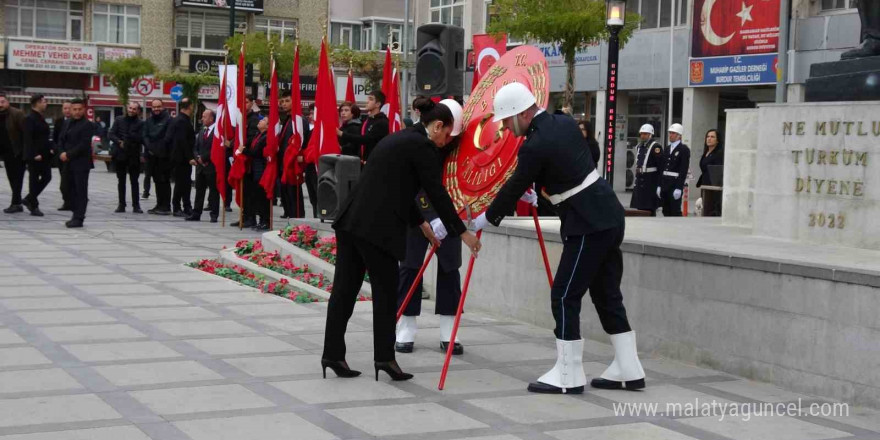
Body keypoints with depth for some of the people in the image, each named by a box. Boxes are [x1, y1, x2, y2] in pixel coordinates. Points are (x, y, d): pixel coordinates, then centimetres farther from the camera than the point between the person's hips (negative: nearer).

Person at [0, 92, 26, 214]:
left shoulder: (17, 114, -11)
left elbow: (26, 132, -14)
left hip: (17, 152, -7)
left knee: (17, 178, -5)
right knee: (12, 178, 9)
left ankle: (15, 203, -4)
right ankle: (17, 203, 15)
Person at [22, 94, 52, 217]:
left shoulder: (41, 118, 14)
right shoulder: (30, 119, -13)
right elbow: (28, 138, -19)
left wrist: (50, 148, 10)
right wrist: (34, 154, -23)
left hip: (44, 154, 9)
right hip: (35, 156, -9)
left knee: (47, 177, 9)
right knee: (34, 179, 0)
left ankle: (29, 199, 20)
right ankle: (34, 207, 8)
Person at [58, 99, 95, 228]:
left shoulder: (87, 125, -8)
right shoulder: (70, 124, 15)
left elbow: (83, 145, -15)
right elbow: (63, 140, 17)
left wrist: (68, 154, -15)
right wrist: (63, 153, -2)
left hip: (81, 163, -7)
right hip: (70, 163, 7)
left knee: (81, 191, -5)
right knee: (72, 190, 8)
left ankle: (79, 218, -4)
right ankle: (76, 215, 15)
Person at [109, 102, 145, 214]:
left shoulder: (140, 123, 0)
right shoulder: (119, 121, 7)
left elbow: (141, 138, -9)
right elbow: (111, 134, 3)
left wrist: (127, 138, -18)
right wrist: (119, 141, -13)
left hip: (134, 155, -2)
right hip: (120, 154, 2)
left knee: (134, 181, 0)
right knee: (121, 180, 8)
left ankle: (136, 205, 3)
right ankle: (121, 204, 13)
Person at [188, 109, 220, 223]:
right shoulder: (201, 131, 15)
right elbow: (195, 148, 15)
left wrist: (203, 158, -12)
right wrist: (198, 157, -4)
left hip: (211, 166, -7)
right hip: (201, 166, 7)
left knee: (214, 191, 0)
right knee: (199, 190, 10)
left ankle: (214, 215, 4)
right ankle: (196, 214, 14)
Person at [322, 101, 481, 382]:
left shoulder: (399, 139, 23)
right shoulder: (422, 146, -4)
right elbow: (437, 193, -5)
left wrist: (420, 223, 36)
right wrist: (462, 233, 3)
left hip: (350, 220, 9)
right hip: (375, 228, -9)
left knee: (345, 289, 8)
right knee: (385, 292, 1)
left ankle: (333, 355, 11)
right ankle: (384, 357, 2)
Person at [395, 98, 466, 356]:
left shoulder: (457, 139, -15)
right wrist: (432, 219, -41)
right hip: (418, 210, -2)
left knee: (450, 266, 1)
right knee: (410, 265, 0)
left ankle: (449, 335, 5)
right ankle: (406, 332, 8)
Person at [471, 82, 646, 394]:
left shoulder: (534, 146, -17)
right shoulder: (565, 123, 8)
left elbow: (514, 189, -7)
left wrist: (486, 219, 7)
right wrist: (539, 195, 28)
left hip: (587, 226, -9)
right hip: (608, 216, 9)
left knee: (564, 296, -2)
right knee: (607, 294, 14)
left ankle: (568, 375, 4)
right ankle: (628, 370, 18)